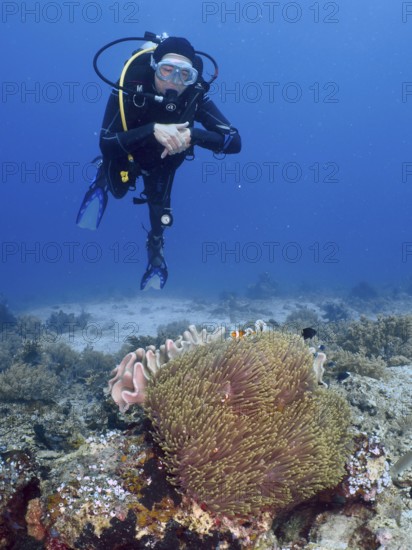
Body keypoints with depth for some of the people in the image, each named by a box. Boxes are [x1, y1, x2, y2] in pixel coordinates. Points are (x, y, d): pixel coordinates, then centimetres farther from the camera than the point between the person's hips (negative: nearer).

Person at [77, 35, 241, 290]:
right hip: (127, 152, -1)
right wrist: (152, 130, -56)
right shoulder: (131, 87, -37)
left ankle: (156, 249, 34)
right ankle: (102, 182, 46)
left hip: (163, 160, 1)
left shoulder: (196, 96, -33)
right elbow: (106, 144, -41)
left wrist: (192, 134, -53)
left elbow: (234, 142, -37)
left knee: (159, 211, 1)